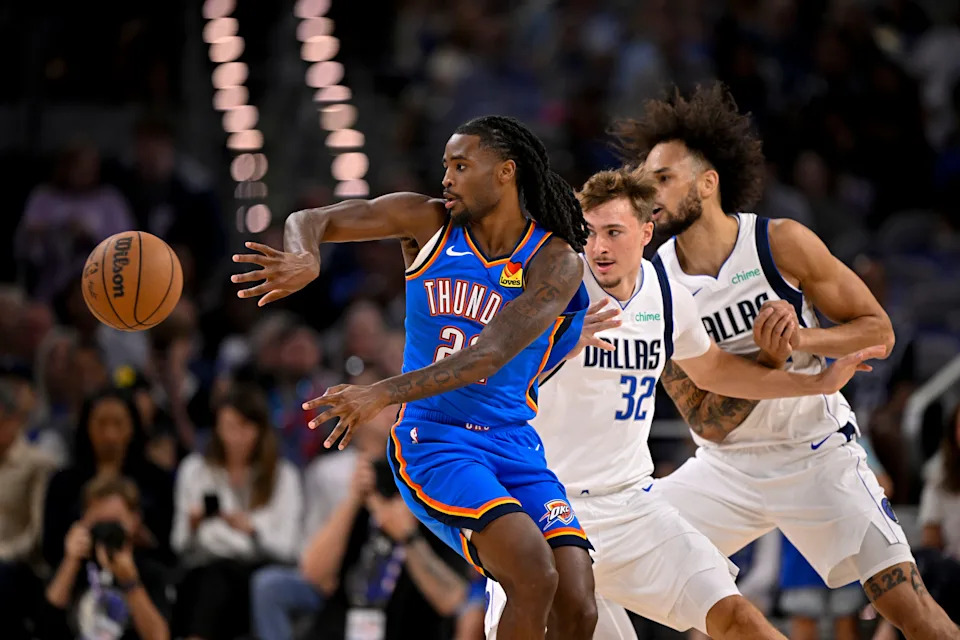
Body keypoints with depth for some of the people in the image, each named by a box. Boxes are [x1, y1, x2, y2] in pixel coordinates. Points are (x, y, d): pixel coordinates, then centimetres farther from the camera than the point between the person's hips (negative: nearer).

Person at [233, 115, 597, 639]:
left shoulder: (555, 261, -7)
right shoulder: (429, 221, 1)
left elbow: (492, 355, -21)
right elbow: (309, 220, 3)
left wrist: (384, 393, -32)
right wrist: (304, 260, -24)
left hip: (514, 447, 2)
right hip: (433, 441, -2)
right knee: (534, 576, -26)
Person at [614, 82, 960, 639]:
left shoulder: (783, 244, -13)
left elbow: (879, 331, -6)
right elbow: (707, 422, -10)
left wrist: (802, 339, -25)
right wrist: (769, 356, -24)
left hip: (816, 456, -3)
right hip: (727, 468, 3)